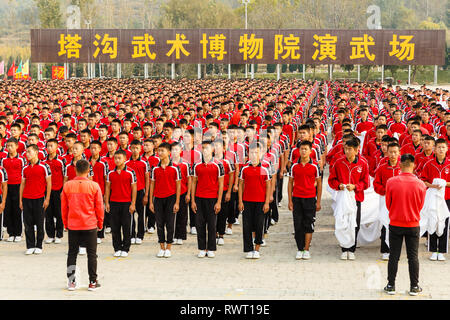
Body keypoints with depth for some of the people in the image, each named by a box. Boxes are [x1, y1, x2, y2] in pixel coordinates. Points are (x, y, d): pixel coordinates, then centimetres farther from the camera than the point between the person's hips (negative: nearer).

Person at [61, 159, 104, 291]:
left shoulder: (67, 186, -4)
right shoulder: (94, 186, -9)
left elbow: (63, 207, 4)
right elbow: (99, 207, -3)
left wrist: (65, 223, 17)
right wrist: (100, 223, 11)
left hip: (73, 225, 1)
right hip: (90, 226, -1)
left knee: (72, 254, 11)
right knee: (91, 254, 7)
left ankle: (71, 282, 11)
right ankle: (93, 283, 9)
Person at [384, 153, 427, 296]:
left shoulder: (391, 182, -12)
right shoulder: (420, 184, -9)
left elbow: (388, 204, 0)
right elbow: (420, 206, 4)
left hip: (395, 225, 0)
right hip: (413, 225, 0)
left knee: (394, 256, 9)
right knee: (413, 256, 9)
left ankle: (391, 286, 13)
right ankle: (414, 287, 13)